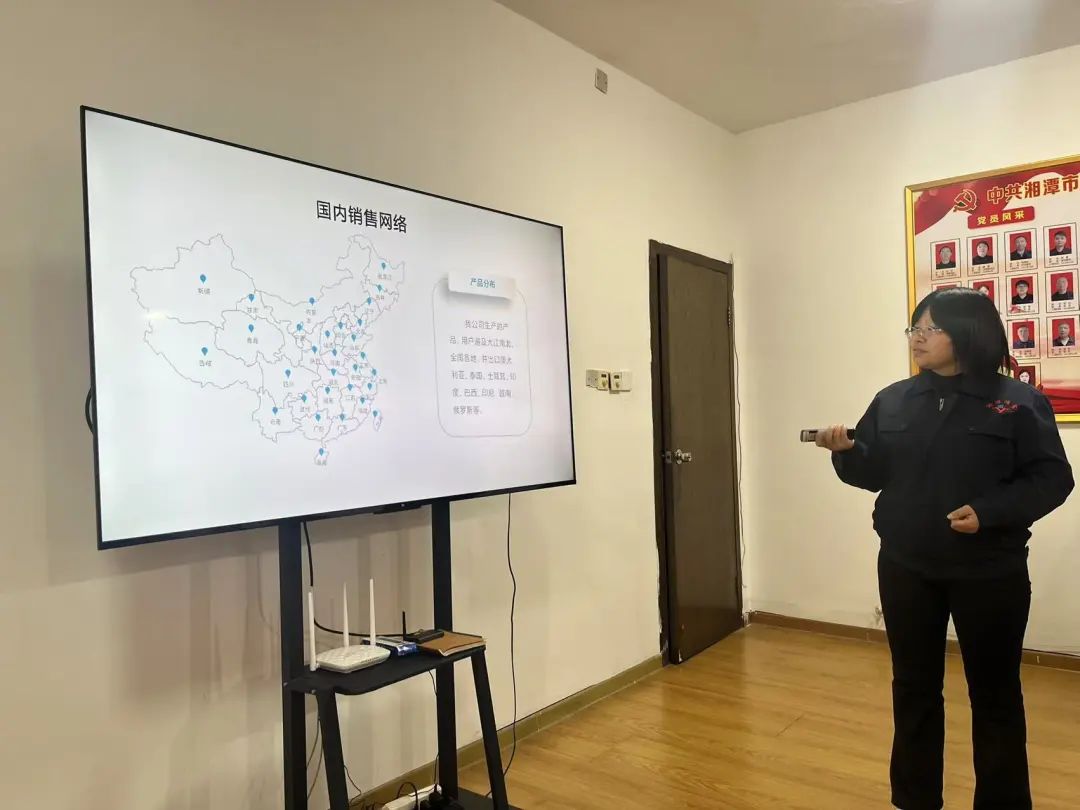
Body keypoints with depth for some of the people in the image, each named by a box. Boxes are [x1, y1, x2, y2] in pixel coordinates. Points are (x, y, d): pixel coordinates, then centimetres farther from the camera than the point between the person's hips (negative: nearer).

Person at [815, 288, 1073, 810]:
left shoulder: (1018, 402, -6)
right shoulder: (893, 401, 4)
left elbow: (1051, 479, -9)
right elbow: (873, 473, 5)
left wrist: (989, 512, -22)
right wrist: (846, 451, -16)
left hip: (990, 573, -3)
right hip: (906, 570, 3)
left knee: (994, 692, 12)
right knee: (913, 687, 15)